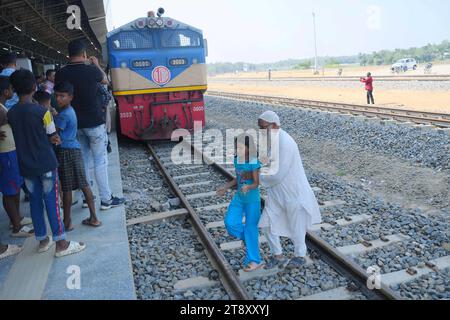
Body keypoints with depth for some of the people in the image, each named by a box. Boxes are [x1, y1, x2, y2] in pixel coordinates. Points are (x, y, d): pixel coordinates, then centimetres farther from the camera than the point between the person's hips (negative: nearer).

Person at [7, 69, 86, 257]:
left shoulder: (11, 114, 1)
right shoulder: (42, 111, -14)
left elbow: (22, 136, 9)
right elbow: (54, 138, -5)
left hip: (26, 166, 5)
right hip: (45, 164, -5)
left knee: (35, 201, 14)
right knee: (51, 202, 0)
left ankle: (42, 240, 25)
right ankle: (61, 244, 6)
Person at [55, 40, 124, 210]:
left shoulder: (61, 73, -3)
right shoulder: (92, 70, -11)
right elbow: (105, 80, 10)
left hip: (75, 124, 4)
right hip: (94, 123, -4)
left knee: (83, 160, 13)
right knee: (100, 161, 1)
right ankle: (106, 199, 5)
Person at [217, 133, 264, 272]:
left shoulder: (253, 163, -19)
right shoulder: (237, 160, 1)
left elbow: (256, 183, -19)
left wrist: (248, 187, -39)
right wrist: (225, 187, 15)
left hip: (252, 200, -6)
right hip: (239, 198, 7)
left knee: (251, 227, 2)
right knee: (230, 222, -1)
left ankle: (254, 260, 16)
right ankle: (250, 238, 25)